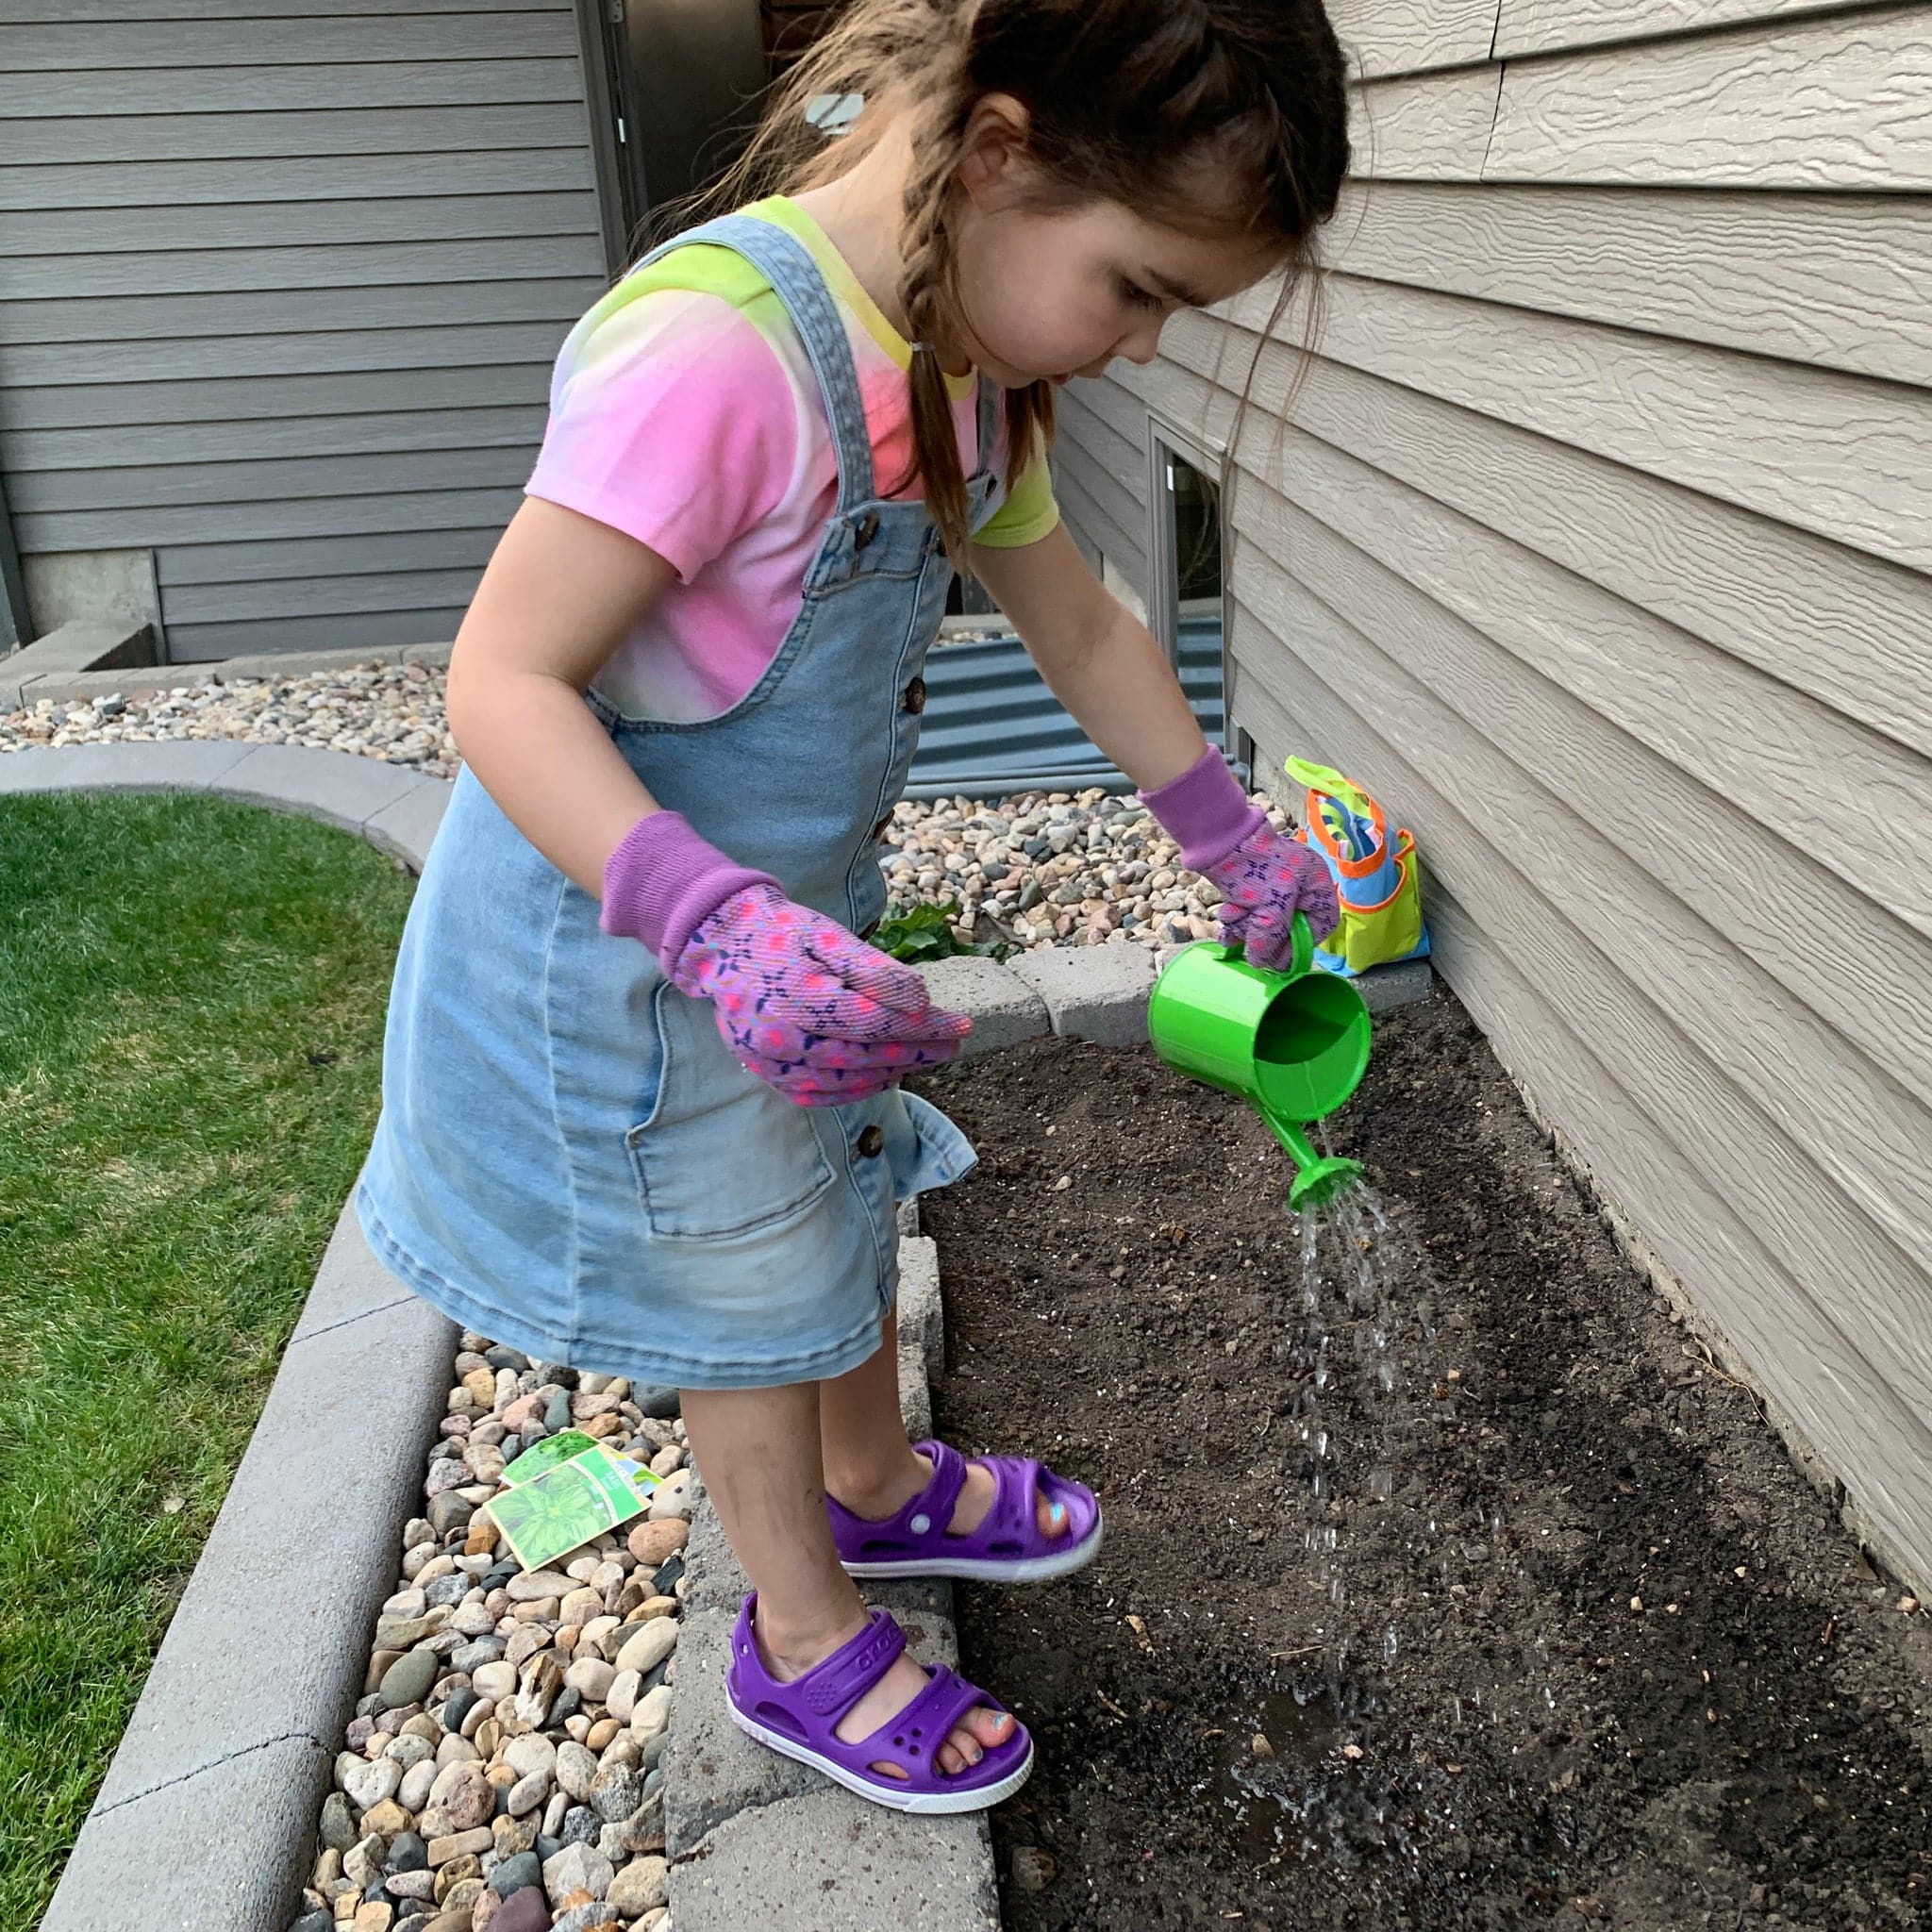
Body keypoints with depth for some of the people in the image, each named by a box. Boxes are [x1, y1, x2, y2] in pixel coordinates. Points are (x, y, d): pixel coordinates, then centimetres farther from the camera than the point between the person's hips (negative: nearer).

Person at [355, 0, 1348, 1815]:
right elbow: (502, 678, -30)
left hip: (798, 905, 8)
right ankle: (802, 1641, 37)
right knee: (753, 1291, 11)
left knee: (844, 1201, 26)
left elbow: (1075, 623, 11)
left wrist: (1234, 839, 15)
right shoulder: (716, 345, -31)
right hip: (632, 930, -8)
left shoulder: (967, 364, -2)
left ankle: (881, 1487, 54)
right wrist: (717, 922, -42)